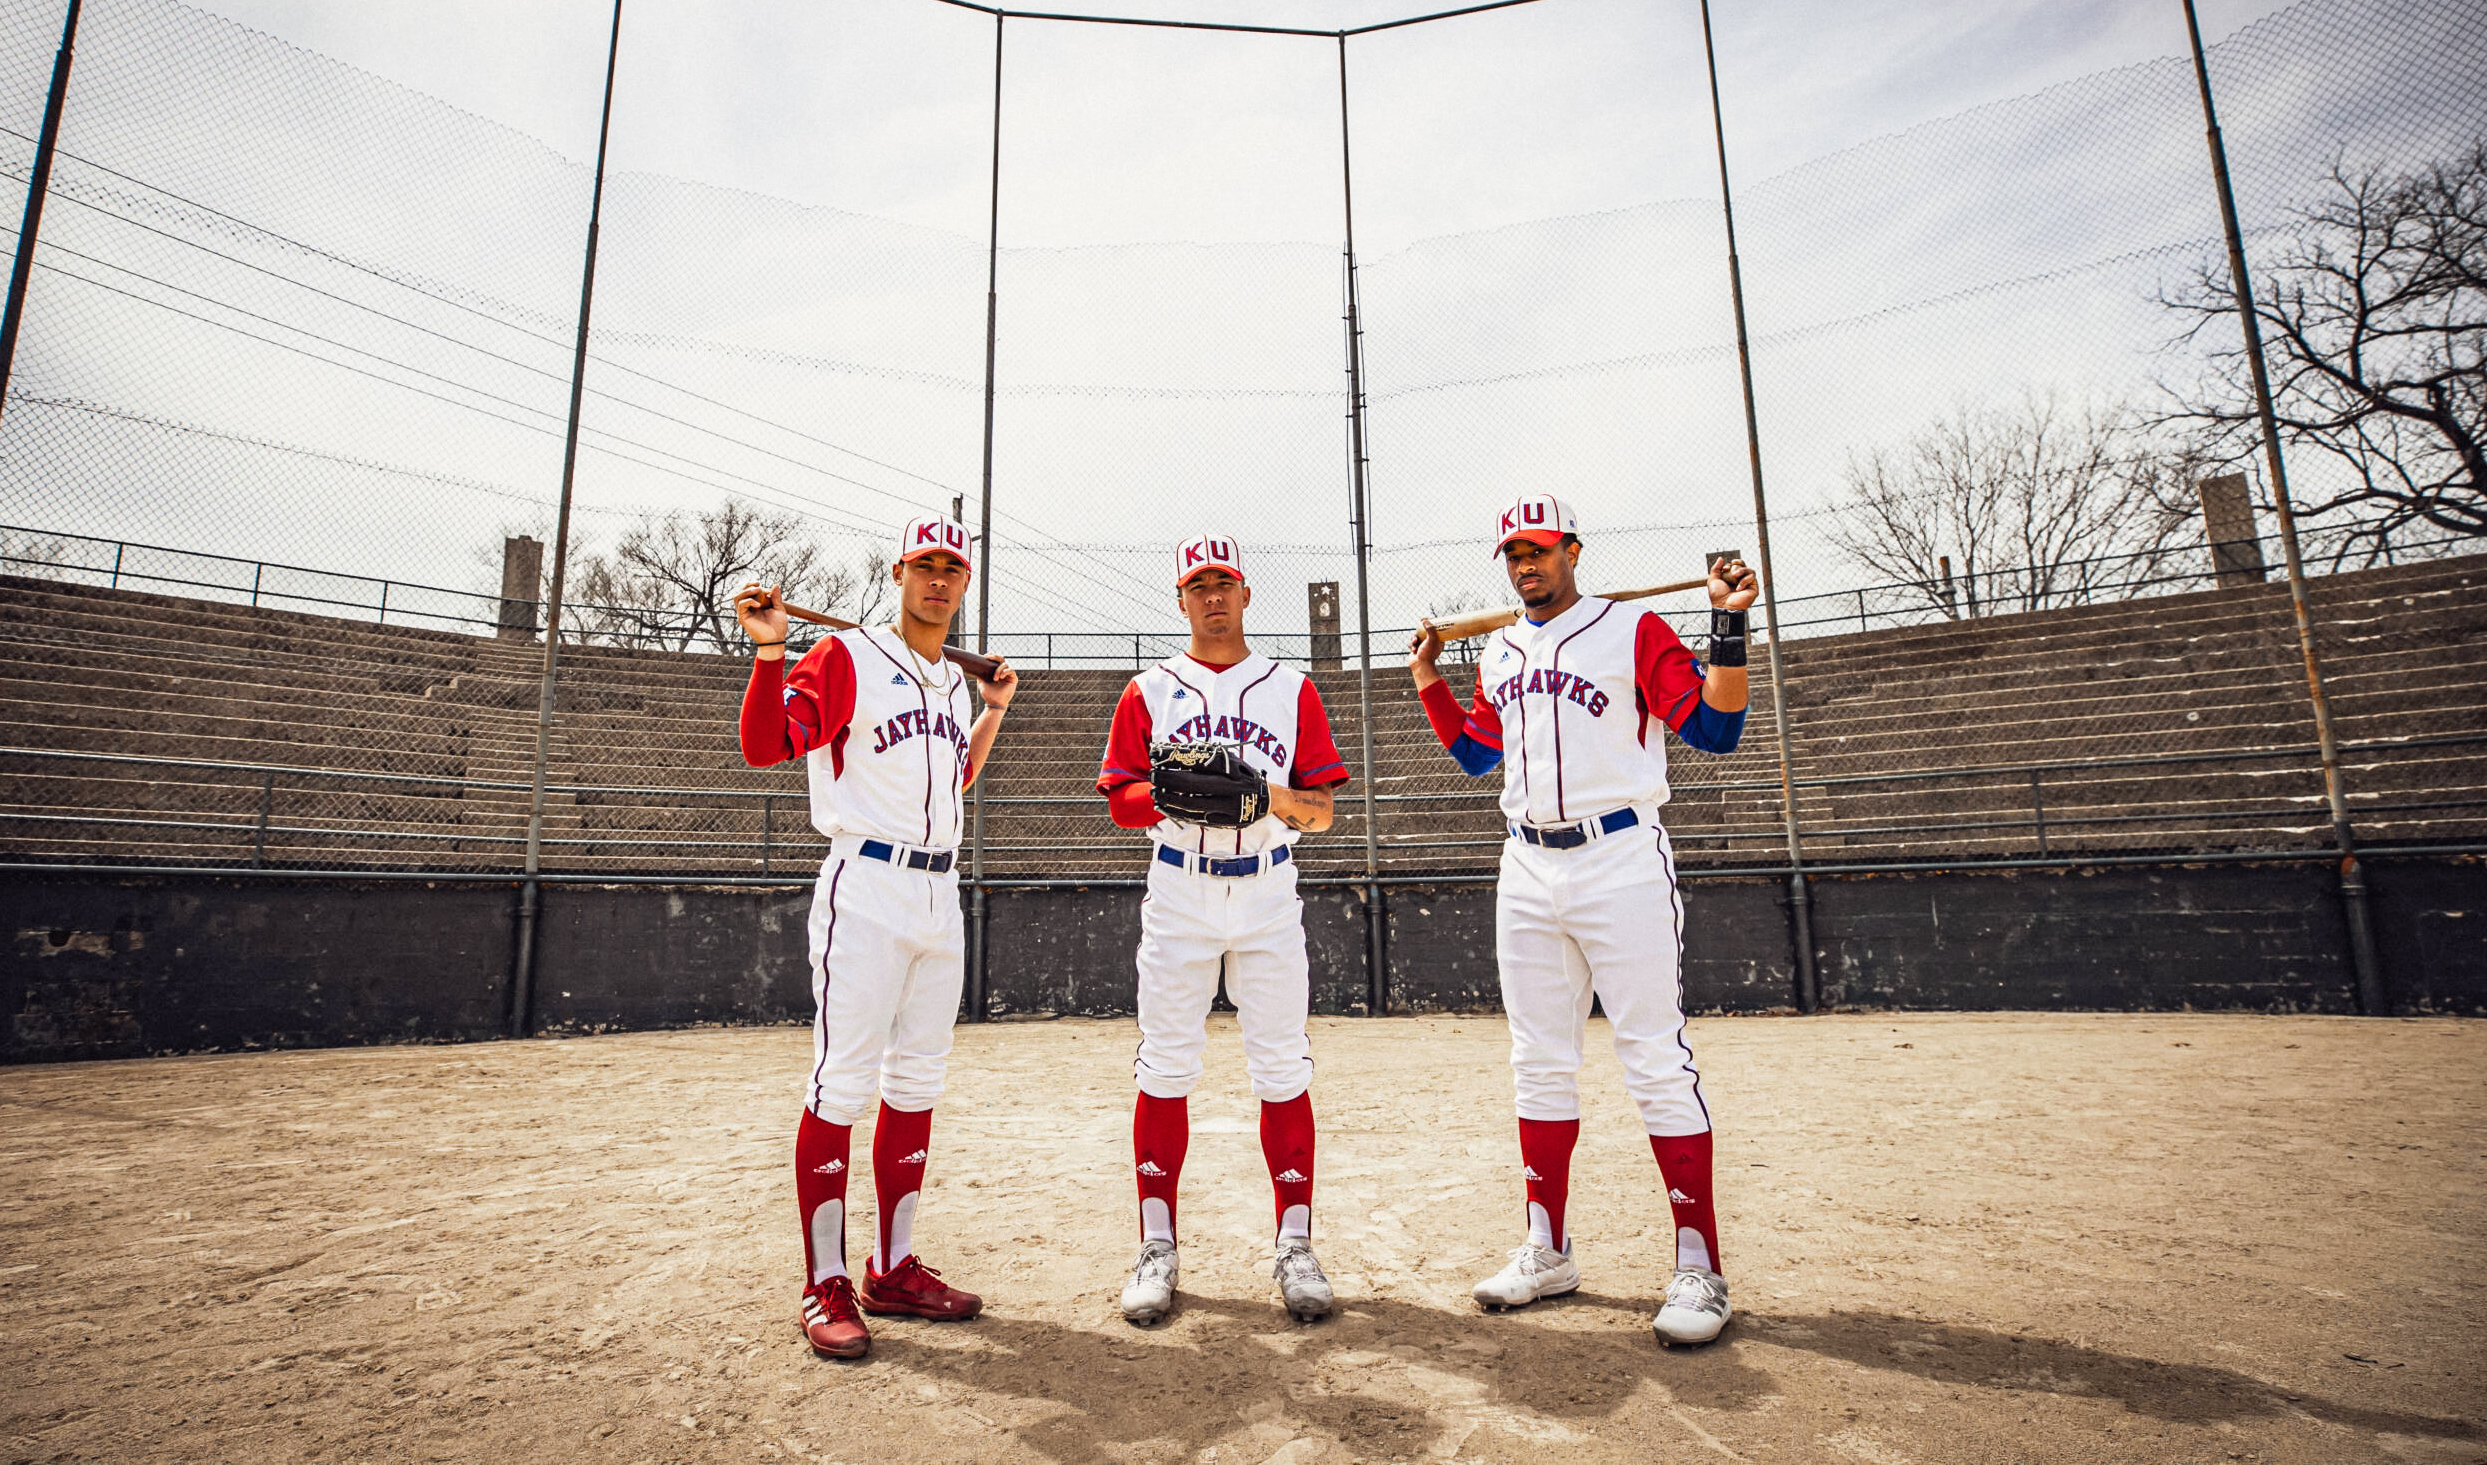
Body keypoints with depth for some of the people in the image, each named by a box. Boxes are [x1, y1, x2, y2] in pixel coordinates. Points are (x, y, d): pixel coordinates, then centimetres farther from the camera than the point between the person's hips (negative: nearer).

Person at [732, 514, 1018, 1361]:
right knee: (843, 1082, -6)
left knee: (918, 1082, 10)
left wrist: (993, 711, 22)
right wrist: (770, 648, -26)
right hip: (866, 892, -7)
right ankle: (825, 1287, 7)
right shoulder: (845, 658, -3)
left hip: (940, 896, 7)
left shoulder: (954, 681, 17)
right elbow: (767, 746, -16)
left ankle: (894, 1269, 21)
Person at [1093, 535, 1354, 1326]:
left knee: (1282, 1069, 2)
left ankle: (1295, 1248, 14)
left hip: (1269, 893, 0)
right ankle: (1157, 1250, 15)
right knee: (1165, 1070, 2)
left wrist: (1267, 796, -17)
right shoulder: (1149, 691, 8)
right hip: (1178, 895, 0)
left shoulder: (1292, 689, 8)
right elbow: (1120, 799, 3)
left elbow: (1322, 810, 3)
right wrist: (1172, 793, -17)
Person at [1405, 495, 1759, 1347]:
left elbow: (1716, 730, -8)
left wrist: (1727, 626, -17)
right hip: (1527, 870, 6)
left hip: (1620, 861, -6)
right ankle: (1547, 1250, 23)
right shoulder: (1497, 655, 16)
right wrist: (1427, 681, 18)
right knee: (1539, 1065, 11)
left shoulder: (1634, 631, -1)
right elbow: (1475, 754, 25)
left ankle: (1699, 1265, 7)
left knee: (1656, 1062, -5)